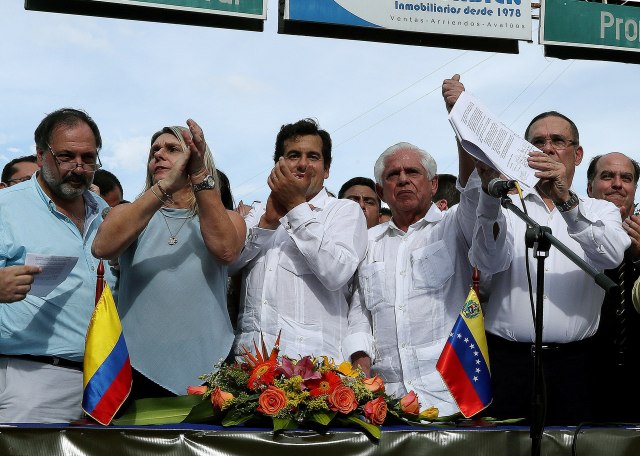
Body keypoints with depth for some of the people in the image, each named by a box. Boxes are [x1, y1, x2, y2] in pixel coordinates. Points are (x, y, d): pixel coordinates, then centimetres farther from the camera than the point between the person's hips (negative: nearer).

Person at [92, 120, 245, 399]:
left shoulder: (226, 218, 9)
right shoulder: (128, 214, 8)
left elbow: (225, 250, -16)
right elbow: (102, 248, -16)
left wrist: (200, 176, -22)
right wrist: (165, 186, -23)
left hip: (208, 371, 0)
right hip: (140, 370, 0)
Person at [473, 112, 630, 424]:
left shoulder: (600, 211, 12)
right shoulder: (507, 208, 11)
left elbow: (611, 256, -10)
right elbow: (487, 260, -9)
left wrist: (567, 202, -24)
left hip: (574, 364, 1)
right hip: (507, 360, 0)